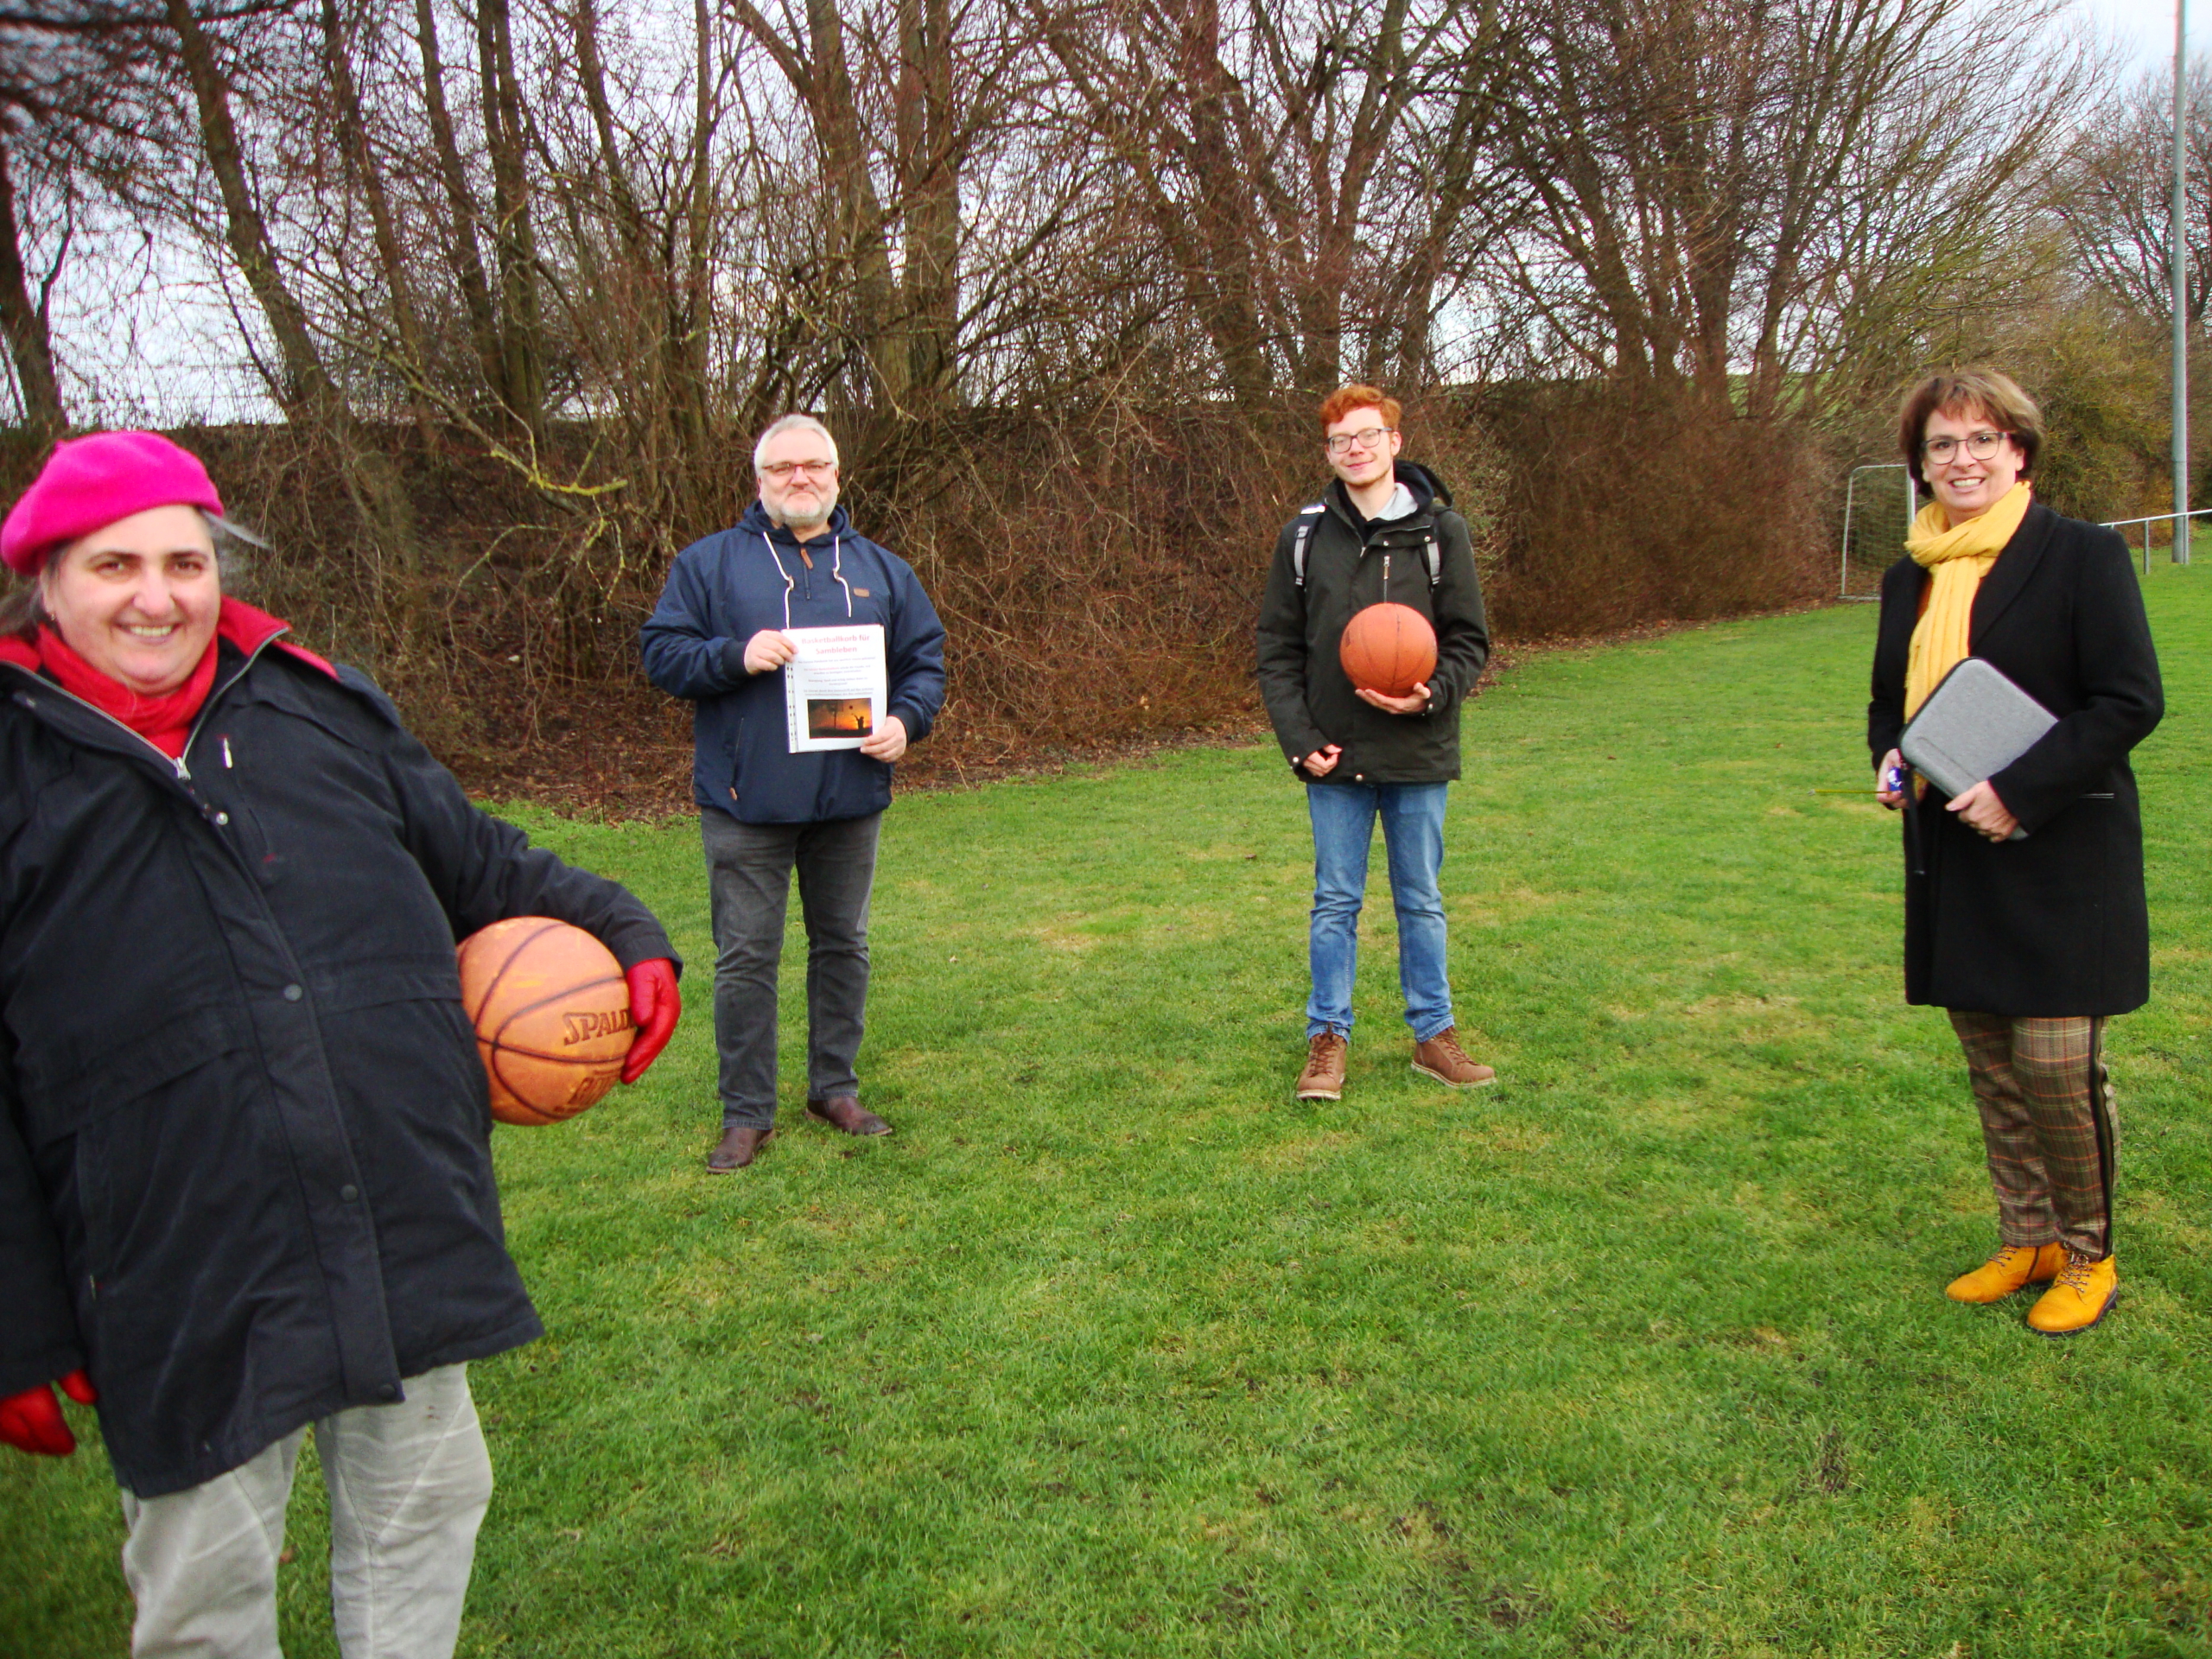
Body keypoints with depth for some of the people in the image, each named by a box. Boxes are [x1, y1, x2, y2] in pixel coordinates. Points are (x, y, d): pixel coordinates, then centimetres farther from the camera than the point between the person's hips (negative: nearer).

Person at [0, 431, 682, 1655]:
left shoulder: (322, 708, 6)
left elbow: (478, 864, 18)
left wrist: (620, 933, 5)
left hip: (407, 1230, 3)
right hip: (185, 1288, -3)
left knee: (423, 1507, 19)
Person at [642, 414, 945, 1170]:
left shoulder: (881, 570, 11)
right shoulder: (708, 563, 3)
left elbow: (925, 662, 13)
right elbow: (662, 654, -1)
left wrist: (905, 720, -6)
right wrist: (736, 656, -18)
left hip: (851, 798, 3)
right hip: (746, 800, -3)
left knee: (844, 946, 13)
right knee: (746, 957, 2)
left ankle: (836, 1088, 29)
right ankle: (746, 1114, 13)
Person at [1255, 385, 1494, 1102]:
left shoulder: (1440, 530, 1)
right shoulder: (1304, 536, 3)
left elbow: (1469, 640, 2)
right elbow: (1277, 648, 4)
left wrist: (1432, 695, -17)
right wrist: (1300, 739, -6)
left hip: (1419, 753, 0)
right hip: (1334, 756, 0)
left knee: (1421, 901, 11)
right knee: (1335, 901, 7)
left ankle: (1432, 1035, 24)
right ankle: (1328, 1039, 18)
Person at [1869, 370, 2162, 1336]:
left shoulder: (2083, 556, -7)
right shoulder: (1910, 579, 12)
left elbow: (2131, 702, -12)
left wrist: (2018, 790, -20)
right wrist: (1889, 759, 0)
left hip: (2058, 858, -6)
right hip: (1953, 858, 6)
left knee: (2056, 1060, -5)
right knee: (1990, 1063, 13)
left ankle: (2088, 1255, 17)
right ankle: (2025, 1240, 28)